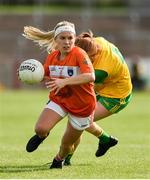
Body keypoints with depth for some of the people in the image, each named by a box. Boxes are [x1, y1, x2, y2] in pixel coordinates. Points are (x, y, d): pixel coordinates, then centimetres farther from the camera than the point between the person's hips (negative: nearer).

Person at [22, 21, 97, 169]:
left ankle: (59, 159, 47)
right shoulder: (52, 56, -5)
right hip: (58, 100, 4)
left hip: (81, 105, -4)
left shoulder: (79, 54, -25)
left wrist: (64, 81, -49)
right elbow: (45, 76, 12)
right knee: (41, 128, -21)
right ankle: (42, 135, 18)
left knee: (67, 143, 10)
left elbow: (90, 77, -40)